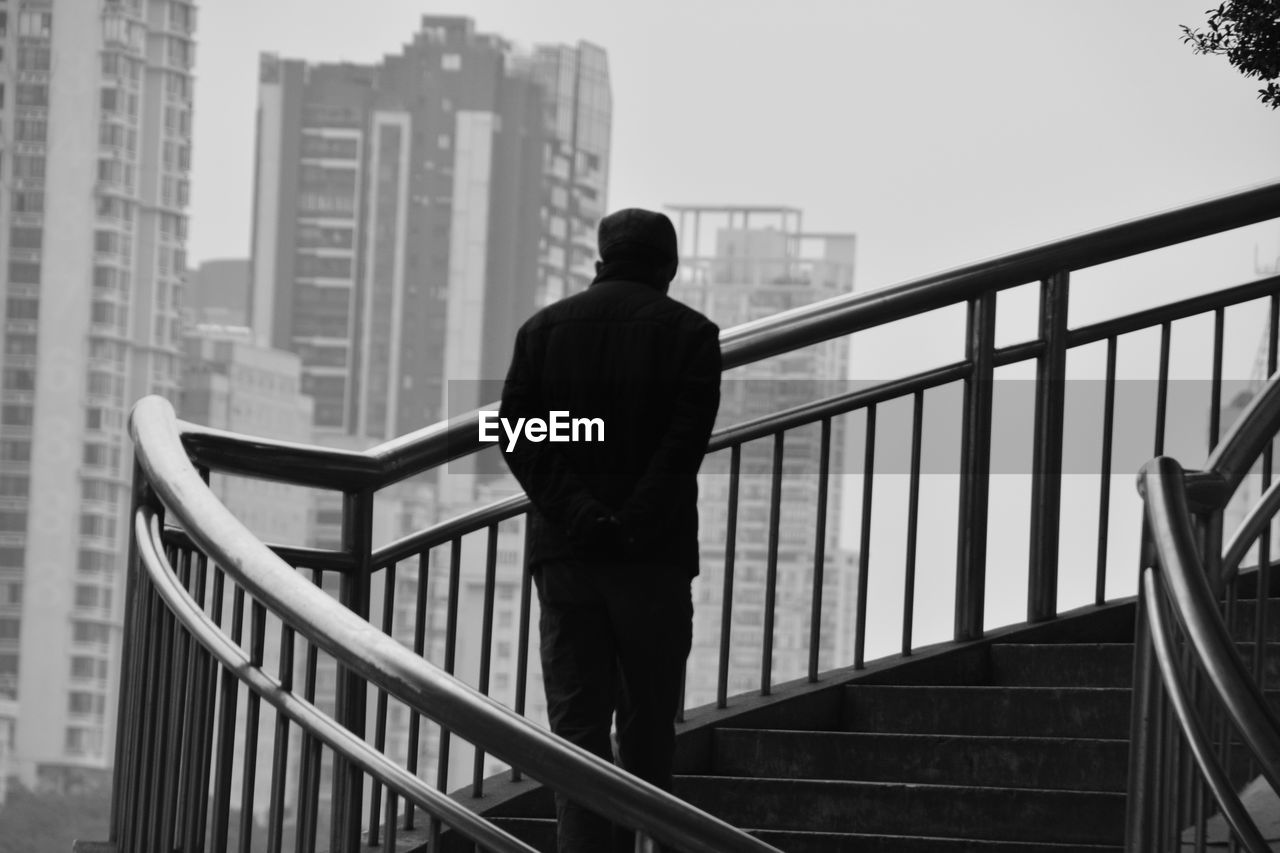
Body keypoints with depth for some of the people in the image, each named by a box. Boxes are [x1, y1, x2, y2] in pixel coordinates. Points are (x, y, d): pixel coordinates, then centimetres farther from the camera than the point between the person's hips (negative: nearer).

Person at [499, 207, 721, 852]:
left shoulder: (543, 328, 10)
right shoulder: (689, 332, 2)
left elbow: (514, 431, -2)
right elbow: (686, 439, -11)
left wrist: (573, 511, -9)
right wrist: (634, 525, -14)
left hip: (564, 552, 2)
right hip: (653, 556, -2)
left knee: (576, 720, 0)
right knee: (648, 723, 9)